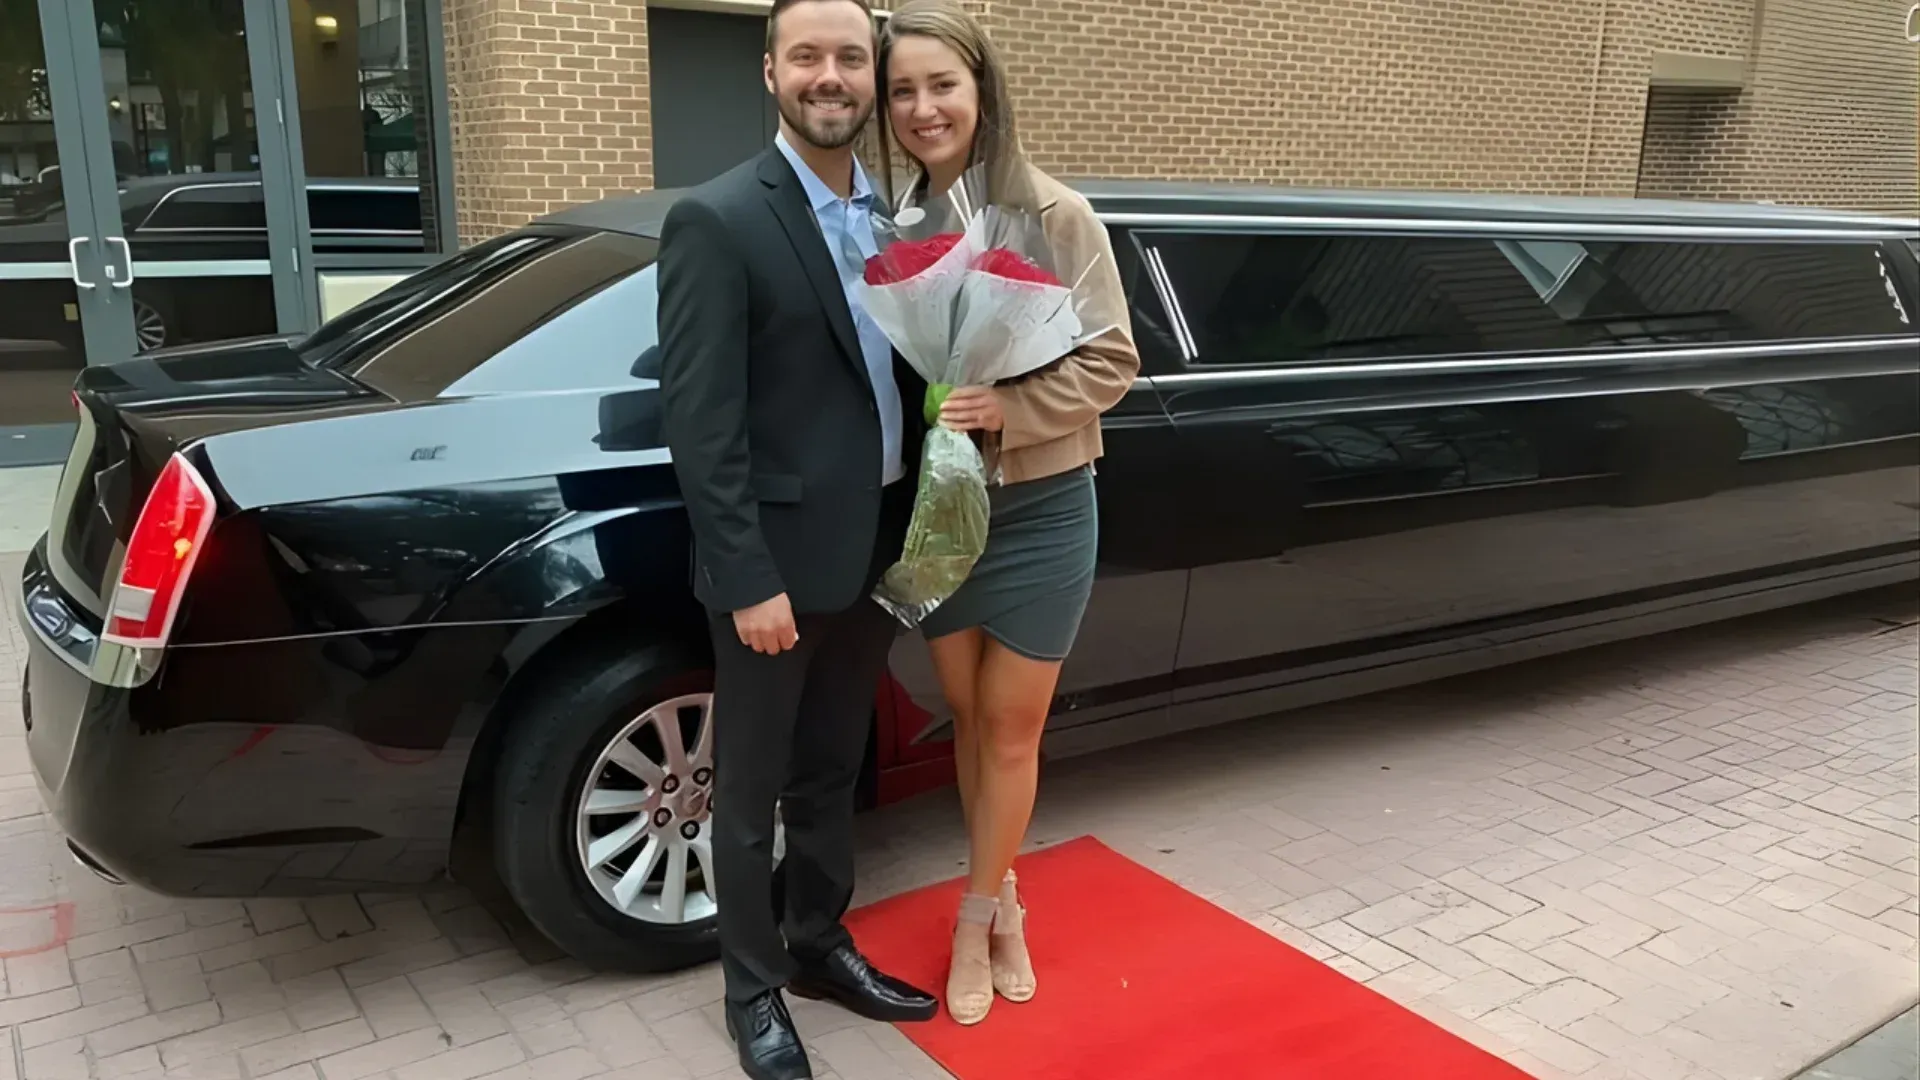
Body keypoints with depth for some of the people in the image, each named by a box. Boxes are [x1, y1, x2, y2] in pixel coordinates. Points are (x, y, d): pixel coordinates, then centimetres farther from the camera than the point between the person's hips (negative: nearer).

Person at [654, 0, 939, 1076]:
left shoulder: (896, 212, 8)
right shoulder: (717, 220, -12)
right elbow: (700, 421, -16)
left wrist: (915, 525, 4)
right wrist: (749, 579, -19)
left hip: (877, 547, 6)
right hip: (780, 558, -6)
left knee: (832, 773, 21)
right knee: (753, 792, 11)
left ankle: (820, 944, 40)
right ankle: (755, 991, 30)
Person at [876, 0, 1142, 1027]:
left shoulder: (1055, 216, -12)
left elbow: (1110, 365, -11)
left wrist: (1006, 408, -24)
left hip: (1037, 511, -3)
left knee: (1011, 728, 9)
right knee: (968, 719, 16)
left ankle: (976, 915, 28)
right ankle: (999, 898, 36)